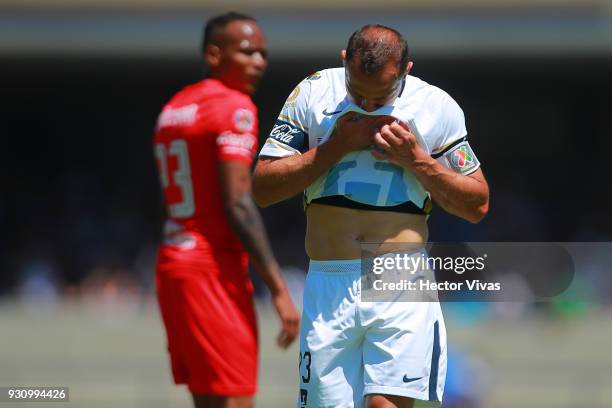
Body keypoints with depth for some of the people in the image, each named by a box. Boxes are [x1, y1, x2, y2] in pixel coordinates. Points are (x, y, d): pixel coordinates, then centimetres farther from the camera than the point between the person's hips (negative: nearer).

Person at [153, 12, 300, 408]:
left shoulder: (173, 108, 16)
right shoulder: (235, 107, -10)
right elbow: (238, 206, -18)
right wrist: (279, 289, -19)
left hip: (172, 262, 9)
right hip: (213, 271, -9)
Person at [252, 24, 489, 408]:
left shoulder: (437, 106, 4)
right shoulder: (314, 94, 5)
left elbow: (477, 206, 8)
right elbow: (262, 188, 2)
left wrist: (416, 160, -6)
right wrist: (335, 147, -7)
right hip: (328, 286, 2)